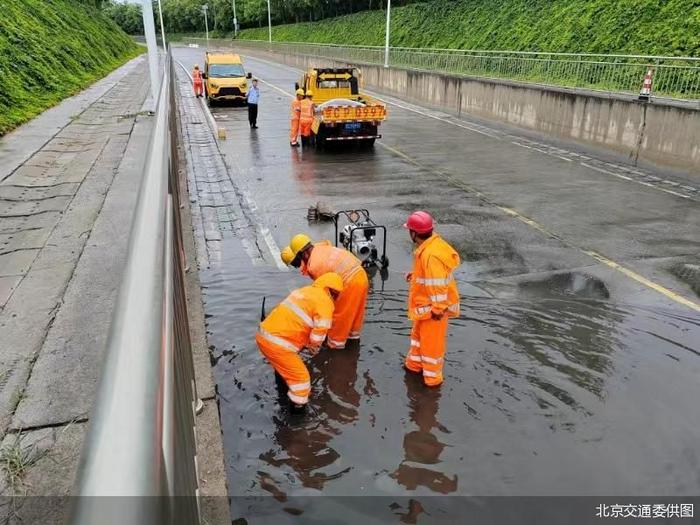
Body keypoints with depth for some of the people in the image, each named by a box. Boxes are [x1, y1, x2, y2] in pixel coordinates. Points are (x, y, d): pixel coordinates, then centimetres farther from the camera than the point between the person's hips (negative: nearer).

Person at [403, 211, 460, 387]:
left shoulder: (430, 254, -32)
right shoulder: (431, 244, 0)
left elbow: (437, 285, -29)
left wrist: (438, 308, -22)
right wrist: (416, 275, 9)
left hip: (433, 306, -10)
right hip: (425, 303, 10)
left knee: (431, 340, 7)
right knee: (418, 333, 25)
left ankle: (432, 375, 24)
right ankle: (415, 364, 43)